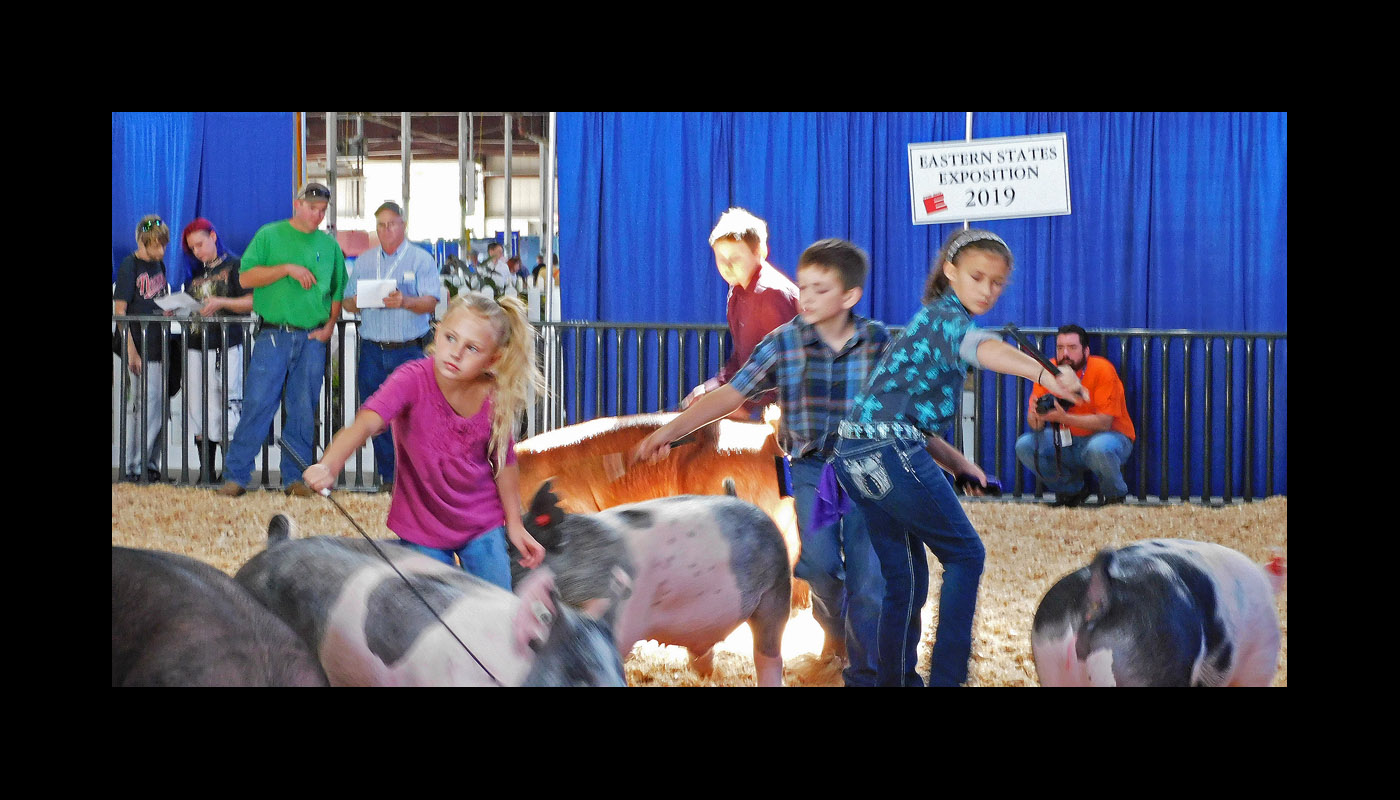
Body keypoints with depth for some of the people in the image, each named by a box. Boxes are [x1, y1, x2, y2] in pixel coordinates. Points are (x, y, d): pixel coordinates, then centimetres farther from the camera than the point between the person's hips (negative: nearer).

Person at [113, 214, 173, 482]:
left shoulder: (159, 264, 14)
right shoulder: (129, 266, -8)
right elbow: (120, 311, -12)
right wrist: (131, 352, -17)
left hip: (159, 347, 8)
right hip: (142, 349, -8)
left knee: (160, 409, 9)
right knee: (144, 406, -9)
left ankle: (150, 464, 16)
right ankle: (132, 467, -4)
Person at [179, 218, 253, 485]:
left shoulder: (233, 265, 1)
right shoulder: (196, 272, 19)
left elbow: (251, 302, -8)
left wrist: (222, 302, -20)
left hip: (225, 347, -6)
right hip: (196, 347, 6)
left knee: (226, 411, -9)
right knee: (198, 412, 5)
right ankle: (206, 473, 11)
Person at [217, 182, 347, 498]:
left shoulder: (329, 245, 13)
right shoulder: (269, 235, 5)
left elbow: (338, 291, 19)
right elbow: (246, 278, -3)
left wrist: (330, 325, 3)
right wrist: (287, 269, -13)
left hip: (313, 339, 3)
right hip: (273, 337, -3)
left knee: (303, 411, 3)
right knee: (257, 405, -7)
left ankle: (295, 477, 10)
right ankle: (235, 476, -2)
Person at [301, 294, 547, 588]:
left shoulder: (496, 398, -15)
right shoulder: (413, 380, -25)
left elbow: (504, 463, 2)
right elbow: (365, 423, -42)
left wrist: (514, 525, 8)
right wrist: (327, 467, -59)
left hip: (481, 523, 2)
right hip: (422, 529, -2)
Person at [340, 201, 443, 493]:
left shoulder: (421, 259, 4)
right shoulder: (364, 261, 16)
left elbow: (431, 303, -7)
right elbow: (347, 302, 14)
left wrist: (406, 302, -27)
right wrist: (355, 303, -10)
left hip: (409, 351, -4)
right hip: (372, 351, 4)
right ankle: (388, 477, 10)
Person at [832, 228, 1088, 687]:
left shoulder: (932, 321, 23)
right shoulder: (945, 317, -6)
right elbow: (981, 347, -32)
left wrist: (956, 463, 18)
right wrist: (1044, 374, -49)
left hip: (855, 456, 9)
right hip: (892, 452, -9)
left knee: (905, 579, 15)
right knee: (965, 555, 4)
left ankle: (897, 679, 19)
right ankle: (946, 678, 0)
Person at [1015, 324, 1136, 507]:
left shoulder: (1102, 370, -18)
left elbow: (1104, 422, -24)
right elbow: (1034, 423, -6)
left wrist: (1063, 418, -37)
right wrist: (1037, 417, -32)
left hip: (1111, 436, -5)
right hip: (1068, 441, 5)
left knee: (1098, 448, -39)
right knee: (1024, 446, -16)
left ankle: (1115, 495, -6)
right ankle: (1073, 489, 7)